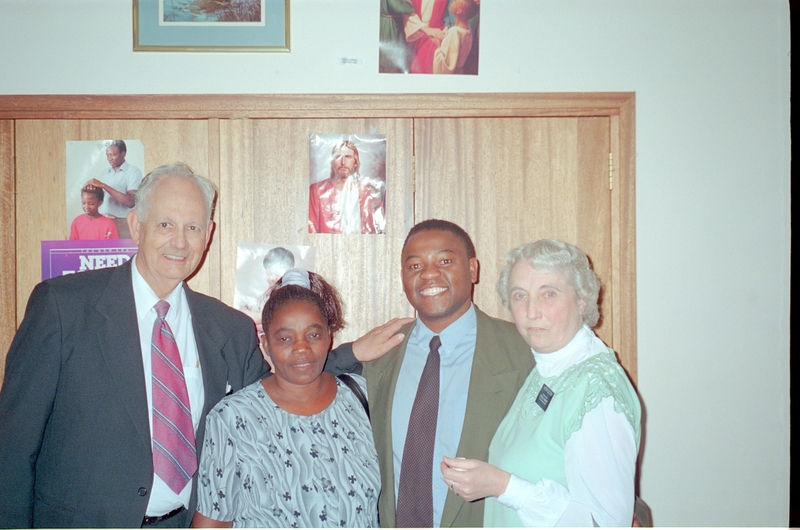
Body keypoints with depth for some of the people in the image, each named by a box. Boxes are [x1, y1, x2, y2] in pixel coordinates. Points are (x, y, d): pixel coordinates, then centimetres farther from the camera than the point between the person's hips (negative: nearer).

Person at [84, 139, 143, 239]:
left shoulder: (133, 171, -6)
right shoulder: (106, 172, 13)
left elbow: (131, 201, -18)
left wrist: (103, 185, -19)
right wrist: (91, 186, -9)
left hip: (122, 223, -5)